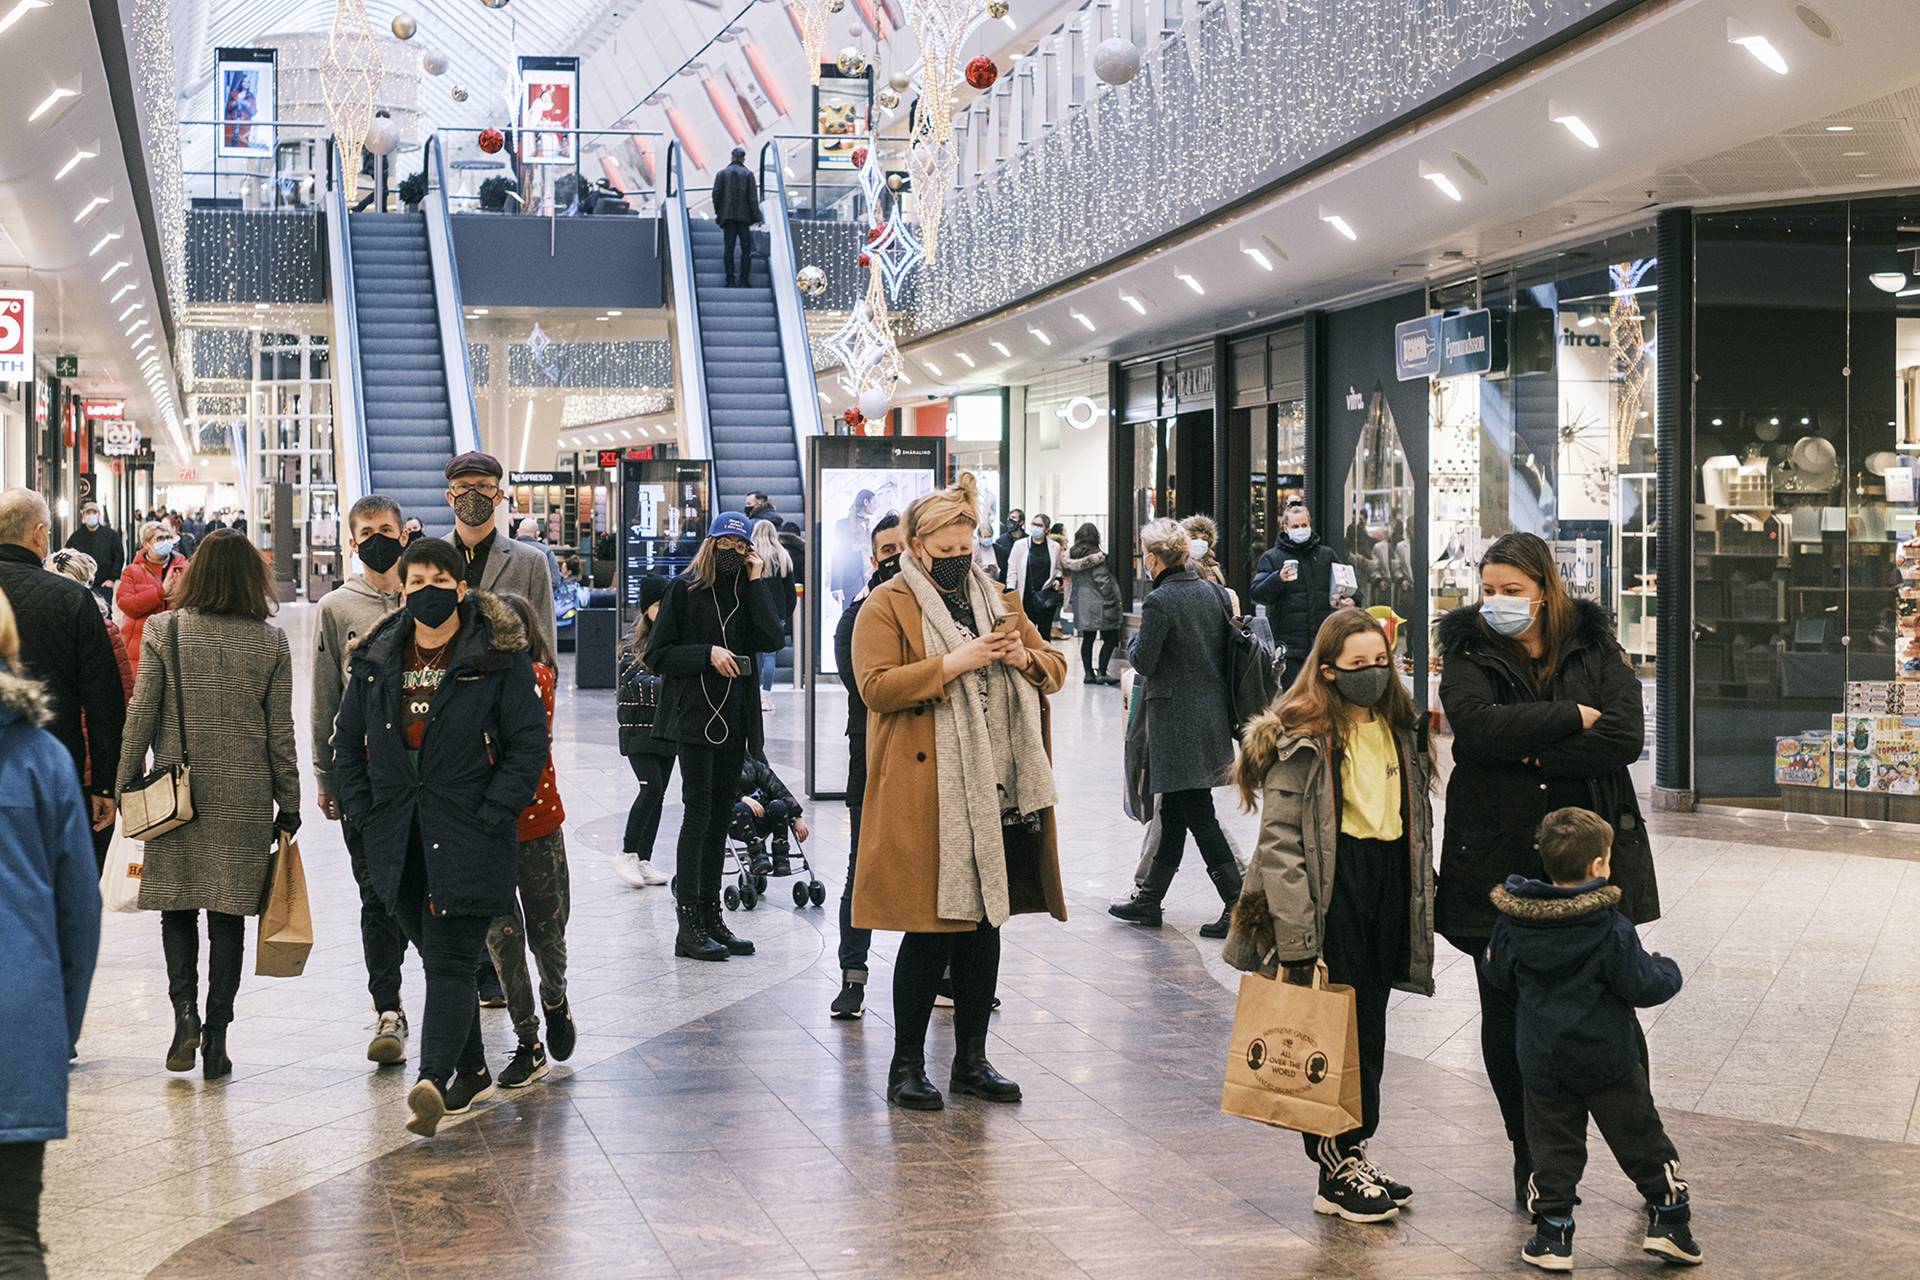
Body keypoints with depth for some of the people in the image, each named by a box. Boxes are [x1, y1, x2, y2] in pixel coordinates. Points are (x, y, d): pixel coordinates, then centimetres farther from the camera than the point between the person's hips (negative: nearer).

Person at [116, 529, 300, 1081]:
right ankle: (216, 1035, 5)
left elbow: (141, 714, -3)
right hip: (246, 795, 1)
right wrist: (289, 805, 9)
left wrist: (125, 785, 5)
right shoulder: (271, 642, 0)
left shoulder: (164, 631, -3)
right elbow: (280, 731, 2)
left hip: (177, 788, -1)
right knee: (228, 914, 5)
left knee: (177, 907, 11)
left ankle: (185, 1008, -9)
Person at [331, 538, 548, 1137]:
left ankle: (432, 1082, -24)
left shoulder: (498, 656, -5)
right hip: (398, 838, 5)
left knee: (452, 961, -12)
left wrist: (488, 814, -12)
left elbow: (530, 742, -6)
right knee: (436, 955, 13)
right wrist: (364, 813, 6)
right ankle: (471, 1071, 26)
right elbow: (348, 743, 16)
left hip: (468, 838, -5)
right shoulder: (376, 658, 9)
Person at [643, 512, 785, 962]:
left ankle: (711, 916, 16)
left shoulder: (749, 592, 11)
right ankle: (688, 923, -7)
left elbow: (772, 638, -7)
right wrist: (708, 654, -15)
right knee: (698, 814, -9)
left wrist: (757, 581, -7)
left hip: (734, 718, 5)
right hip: (695, 717, -5)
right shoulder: (684, 590, -2)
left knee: (720, 817, 10)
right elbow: (656, 654, -5)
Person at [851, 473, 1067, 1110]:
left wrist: (1022, 657, -4)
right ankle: (906, 1067, 7)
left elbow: (1054, 671, 19)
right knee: (930, 932, -4)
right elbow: (877, 686, -14)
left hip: (997, 794, 6)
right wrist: (955, 663, -20)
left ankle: (972, 1059, 20)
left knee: (985, 925, 10)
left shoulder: (996, 598, 17)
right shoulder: (887, 605, -1)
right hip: (927, 799, -6)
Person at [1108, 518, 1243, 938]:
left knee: (1198, 814, -5)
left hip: (1177, 720, -8)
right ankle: (1149, 899, 26)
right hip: (1213, 712, 8)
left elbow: (1144, 662, -12)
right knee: (1174, 810, 16)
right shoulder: (1213, 592, 5)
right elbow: (1226, 649, 10)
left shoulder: (1159, 602, -16)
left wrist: (1134, 641, 7)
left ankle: (1239, 904, -10)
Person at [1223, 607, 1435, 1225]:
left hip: (1387, 889, 7)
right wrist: (1296, 939, -20)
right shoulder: (1302, 739, -12)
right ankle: (1336, 1172, 8)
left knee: (1369, 1028, 13)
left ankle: (1354, 1151, 25)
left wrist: (1416, 908, 16)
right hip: (1331, 891, -7)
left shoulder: (1396, 729, 11)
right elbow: (1279, 844, -16)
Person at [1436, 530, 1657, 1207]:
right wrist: (1572, 717, -12)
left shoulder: (1595, 650, 5)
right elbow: (1478, 725, -17)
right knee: (1505, 1016, 6)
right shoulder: (1468, 654, 3)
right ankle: (1530, 1156, 20)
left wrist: (1532, 754, -14)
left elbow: (1626, 737, -10)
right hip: (1498, 864, 0)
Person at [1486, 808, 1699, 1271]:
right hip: (1607, 1059, -3)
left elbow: (1499, 974, 8)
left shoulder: (1513, 920, -5)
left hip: (1542, 1059, 3)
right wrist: (1668, 971, 7)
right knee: (1641, 1139, 11)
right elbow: (1643, 986, -14)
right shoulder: (1611, 929, -18)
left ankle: (1552, 1237, 11)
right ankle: (1669, 1222, 16)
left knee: (1553, 1145, 11)